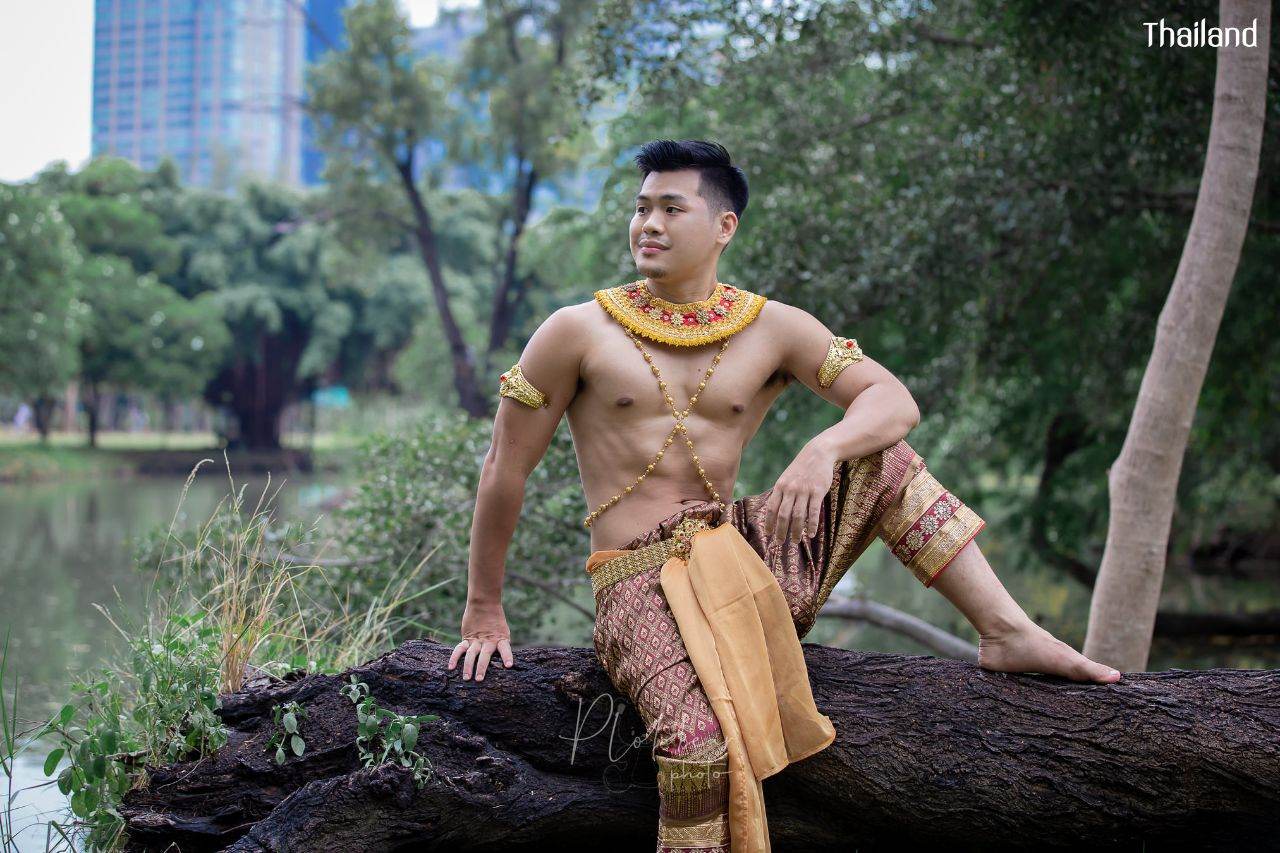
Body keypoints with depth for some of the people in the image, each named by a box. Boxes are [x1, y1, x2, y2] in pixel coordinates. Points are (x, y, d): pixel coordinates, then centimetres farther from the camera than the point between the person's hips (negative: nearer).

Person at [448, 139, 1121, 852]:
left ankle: (1008, 632, -4)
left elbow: (895, 401, -2)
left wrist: (822, 451, -24)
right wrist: (485, 611, 3)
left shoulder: (773, 329, 5)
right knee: (700, 739, -32)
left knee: (885, 458, -4)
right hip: (642, 585, -4)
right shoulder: (579, 332, -2)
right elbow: (506, 469, 2)